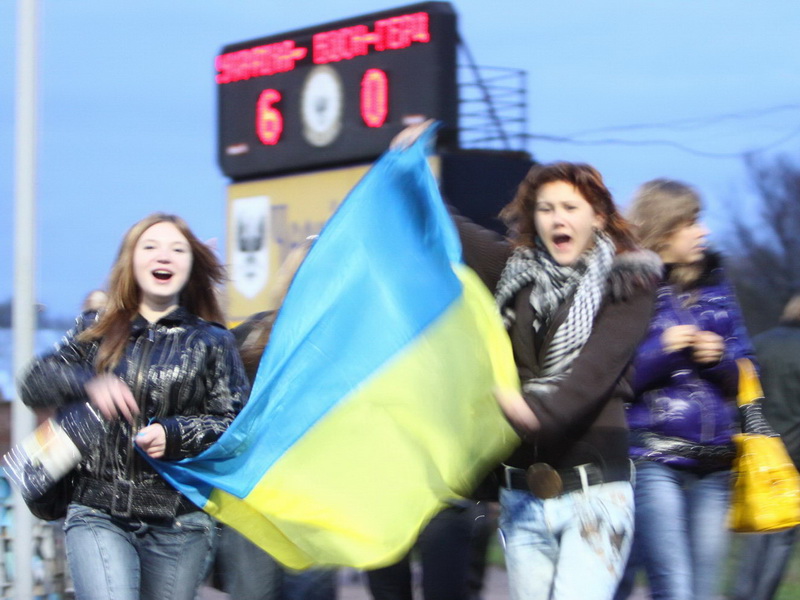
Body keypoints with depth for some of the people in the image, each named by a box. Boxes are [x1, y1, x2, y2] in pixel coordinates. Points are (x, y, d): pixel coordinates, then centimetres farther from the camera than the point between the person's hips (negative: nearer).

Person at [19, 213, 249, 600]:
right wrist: (88, 383, -13)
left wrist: (174, 434, -14)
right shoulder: (96, 331, 12)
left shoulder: (211, 341, 8)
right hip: (99, 517, 0)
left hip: (178, 523, 0)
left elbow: (235, 422, 3)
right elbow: (33, 384, 6)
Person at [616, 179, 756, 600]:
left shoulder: (712, 284, 14)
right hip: (653, 459, -6)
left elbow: (745, 370, 17)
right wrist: (660, 351, -17)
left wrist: (719, 358, -4)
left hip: (713, 465, 6)